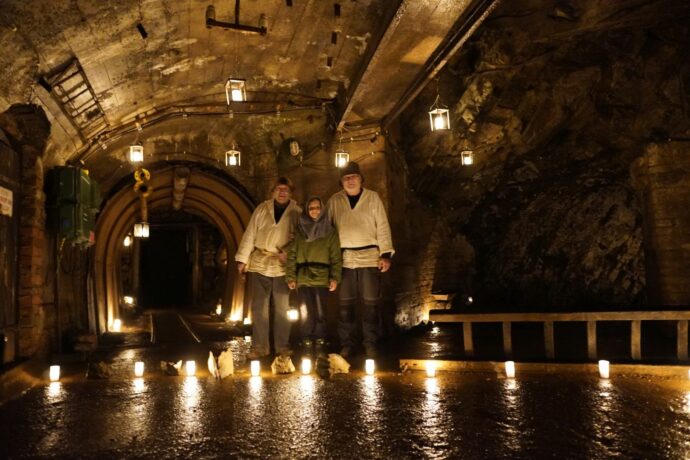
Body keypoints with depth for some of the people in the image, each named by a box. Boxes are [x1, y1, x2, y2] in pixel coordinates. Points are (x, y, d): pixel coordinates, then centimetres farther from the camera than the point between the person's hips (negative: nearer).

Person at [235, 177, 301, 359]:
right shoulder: (262, 209, 5)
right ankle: (260, 346, 12)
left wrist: (289, 253, -17)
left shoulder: (297, 212, 4)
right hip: (259, 262, 1)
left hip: (282, 265, -1)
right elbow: (250, 234, 4)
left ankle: (282, 346, 17)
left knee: (282, 307, 6)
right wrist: (242, 259, 1)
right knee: (259, 306, 4)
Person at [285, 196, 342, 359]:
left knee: (320, 313, -2)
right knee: (306, 313, -1)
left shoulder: (330, 231, 9)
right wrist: (290, 276, -1)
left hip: (322, 278, -1)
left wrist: (335, 277, -8)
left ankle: (320, 346, 9)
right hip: (303, 278, 1)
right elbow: (292, 254, 8)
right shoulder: (299, 230, 12)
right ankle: (307, 346, 8)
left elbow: (336, 256, 3)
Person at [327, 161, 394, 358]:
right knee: (345, 303, 7)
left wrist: (385, 254, -6)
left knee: (370, 302, 4)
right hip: (344, 258, 1)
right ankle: (346, 344, 18)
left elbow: (382, 226, 1)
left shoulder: (372, 197, 4)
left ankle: (370, 344, 15)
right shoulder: (335, 200, 8)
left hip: (369, 257, -1)